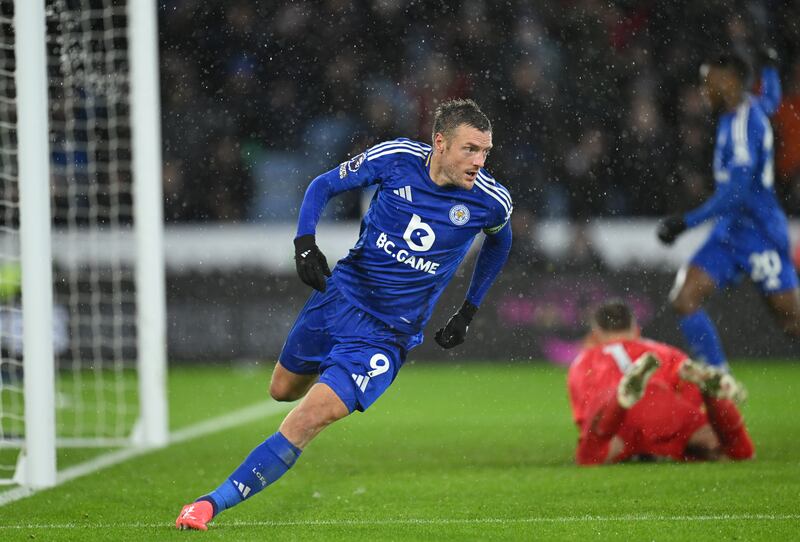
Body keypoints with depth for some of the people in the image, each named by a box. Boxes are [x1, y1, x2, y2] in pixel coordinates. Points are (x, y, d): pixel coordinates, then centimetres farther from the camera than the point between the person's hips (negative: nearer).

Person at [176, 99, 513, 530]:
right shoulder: (395, 158, -14)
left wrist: (468, 311, 10)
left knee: (310, 418, -18)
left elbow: (499, 241, 13)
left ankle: (214, 503, -15)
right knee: (282, 391, 22)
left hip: (388, 334, -3)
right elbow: (323, 186, 2)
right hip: (340, 296, 3)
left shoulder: (491, 201, -13)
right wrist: (304, 242, -15)